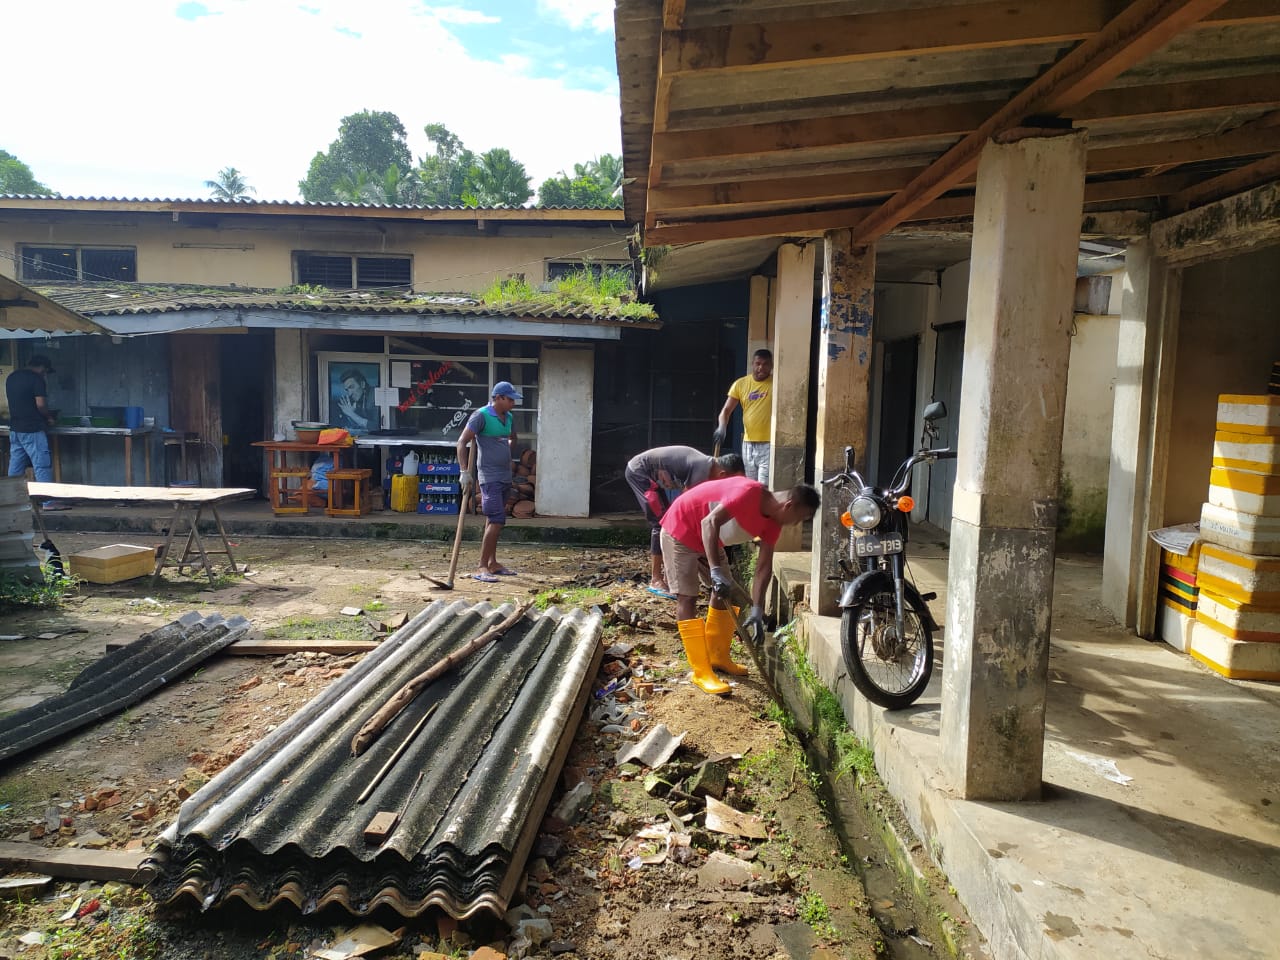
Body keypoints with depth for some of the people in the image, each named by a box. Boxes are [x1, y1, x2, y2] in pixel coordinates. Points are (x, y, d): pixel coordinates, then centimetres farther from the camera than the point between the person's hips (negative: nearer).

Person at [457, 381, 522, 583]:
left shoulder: (509, 417, 11)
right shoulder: (481, 416, -11)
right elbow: (462, 442, -14)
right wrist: (465, 472, -19)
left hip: (505, 475, 8)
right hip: (490, 477, -8)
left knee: (493, 521, 14)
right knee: (496, 520, -14)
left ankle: (492, 563, 22)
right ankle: (481, 568, -10)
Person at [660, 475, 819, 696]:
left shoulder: (773, 521, -5)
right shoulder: (750, 492, -31)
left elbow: (764, 566, -3)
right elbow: (709, 522, -39)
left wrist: (757, 609, -10)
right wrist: (716, 570, -45)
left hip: (710, 539, 9)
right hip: (680, 530, -9)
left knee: (725, 593, 10)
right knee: (687, 597, -11)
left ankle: (718, 658, 24)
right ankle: (701, 672, -8)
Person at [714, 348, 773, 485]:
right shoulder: (740, 384, 5)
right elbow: (727, 410, 2)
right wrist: (722, 428, -15)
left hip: (770, 444, -4)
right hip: (748, 443, 4)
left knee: (764, 486, -13)